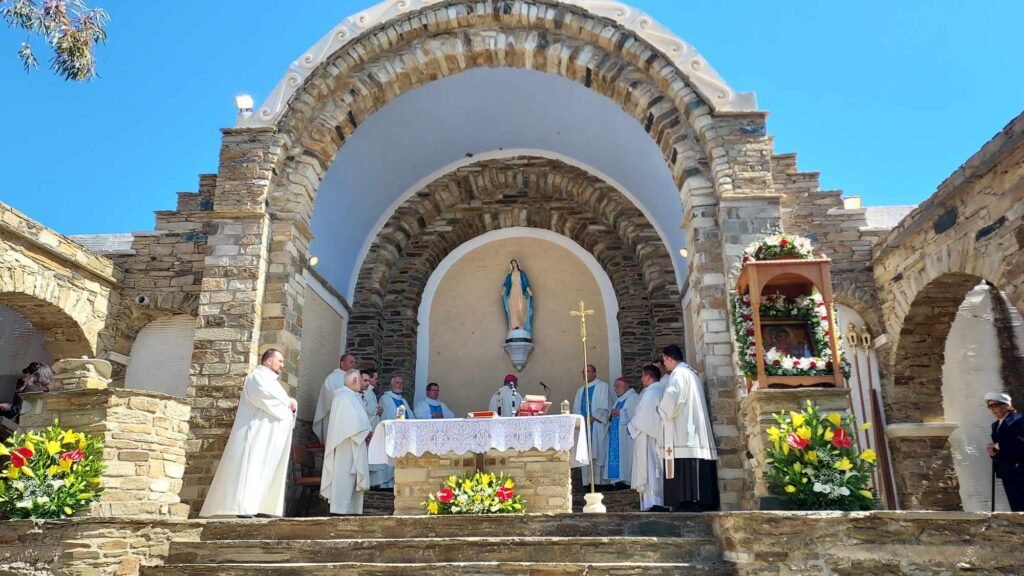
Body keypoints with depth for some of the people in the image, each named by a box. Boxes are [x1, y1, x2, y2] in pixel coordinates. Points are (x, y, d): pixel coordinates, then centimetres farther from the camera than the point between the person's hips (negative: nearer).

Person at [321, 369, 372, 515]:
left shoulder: (353, 396, 17)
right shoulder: (343, 396, -14)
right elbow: (351, 421, -22)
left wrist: (367, 431, 0)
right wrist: (365, 432, -12)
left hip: (355, 445, 10)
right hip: (346, 446, -10)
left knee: (353, 478, 10)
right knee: (344, 476, -7)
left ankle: (351, 508, 15)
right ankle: (340, 509, -3)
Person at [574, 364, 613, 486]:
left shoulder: (603, 386, 3)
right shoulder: (580, 390, 21)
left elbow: (605, 407, -5)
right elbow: (576, 408, 14)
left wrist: (593, 418, -14)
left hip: (598, 427, -5)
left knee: (598, 453, -8)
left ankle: (599, 482, -5)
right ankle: (587, 482, 2)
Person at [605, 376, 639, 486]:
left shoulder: (633, 397, -5)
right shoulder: (618, 400, 21)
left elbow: (637, 414, -16)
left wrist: (620, 413, -15)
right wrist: (612, 414, 3)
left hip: (627, 434, -9)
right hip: (616, 434, 9)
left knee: (626, 456, -10)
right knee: (616, 456, 4)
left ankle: (627, 479, -8)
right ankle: (619, 479, 6)